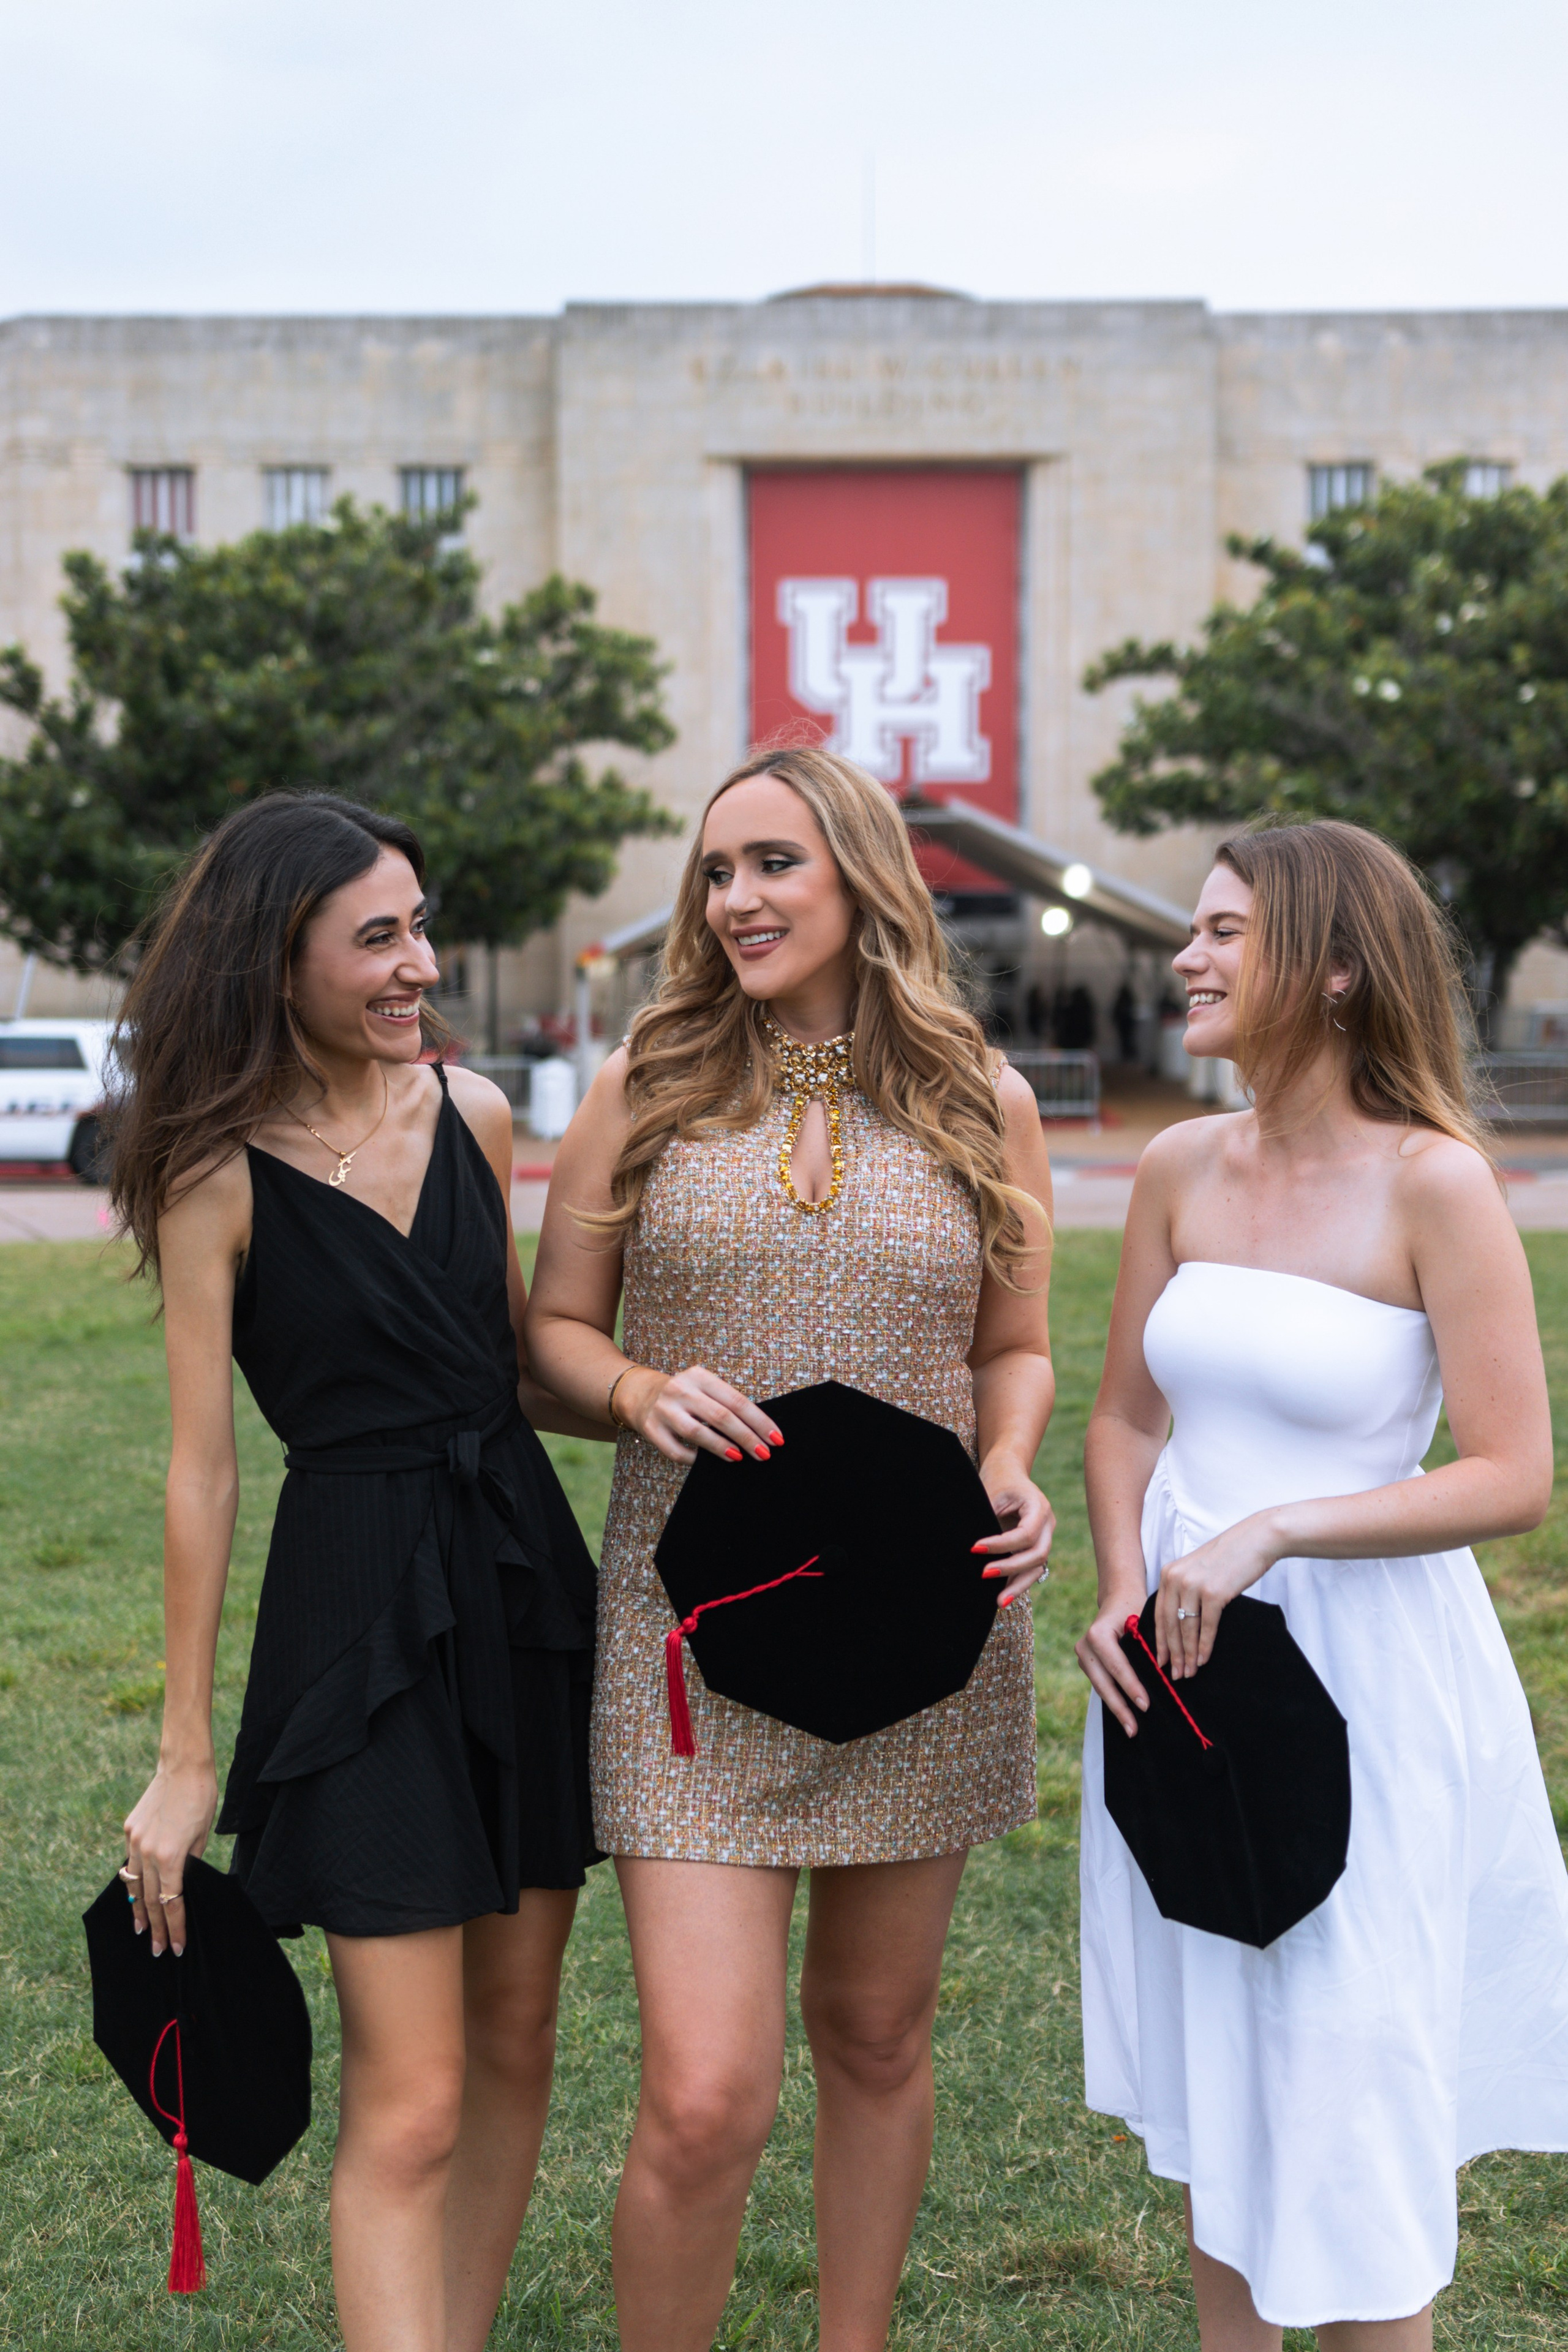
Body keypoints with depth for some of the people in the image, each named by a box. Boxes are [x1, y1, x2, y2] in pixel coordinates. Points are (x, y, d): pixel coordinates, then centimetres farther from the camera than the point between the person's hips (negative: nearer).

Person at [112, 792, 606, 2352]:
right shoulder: (220, 1176, -9)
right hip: (359, 1611, -5)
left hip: (527, 1579, 6)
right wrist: (185, 1756, -5)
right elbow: (200, 1469, -7)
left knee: (513, 2038, 13)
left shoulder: (471, 1112, 4)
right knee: (409, 2105, -5)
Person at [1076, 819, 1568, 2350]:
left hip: (1362, 1664, -5)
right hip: (1184, 1658, 6)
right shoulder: (1183, 1168, 2)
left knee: (1350, 2084, 4)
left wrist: (1272, 1530, -22)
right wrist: (1123, 1592, -5)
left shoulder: (1434, 1182, -14)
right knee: (1213, 2070, 17)